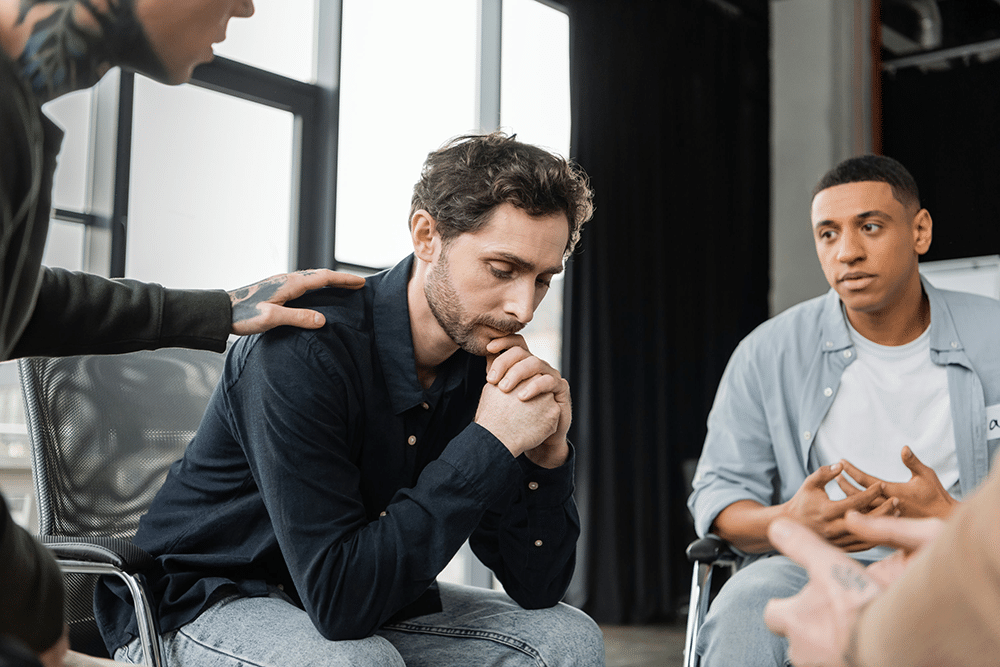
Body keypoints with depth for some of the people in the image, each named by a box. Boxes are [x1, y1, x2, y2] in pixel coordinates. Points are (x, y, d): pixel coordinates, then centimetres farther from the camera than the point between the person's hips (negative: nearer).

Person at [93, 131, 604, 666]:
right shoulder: (303, 352, -28)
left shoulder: (484, 368, -8)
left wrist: (547, 451, -23)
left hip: (364, 603, 6)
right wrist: (489, 444, -32)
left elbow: (536, 588, -5)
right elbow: (338, 598, -33)